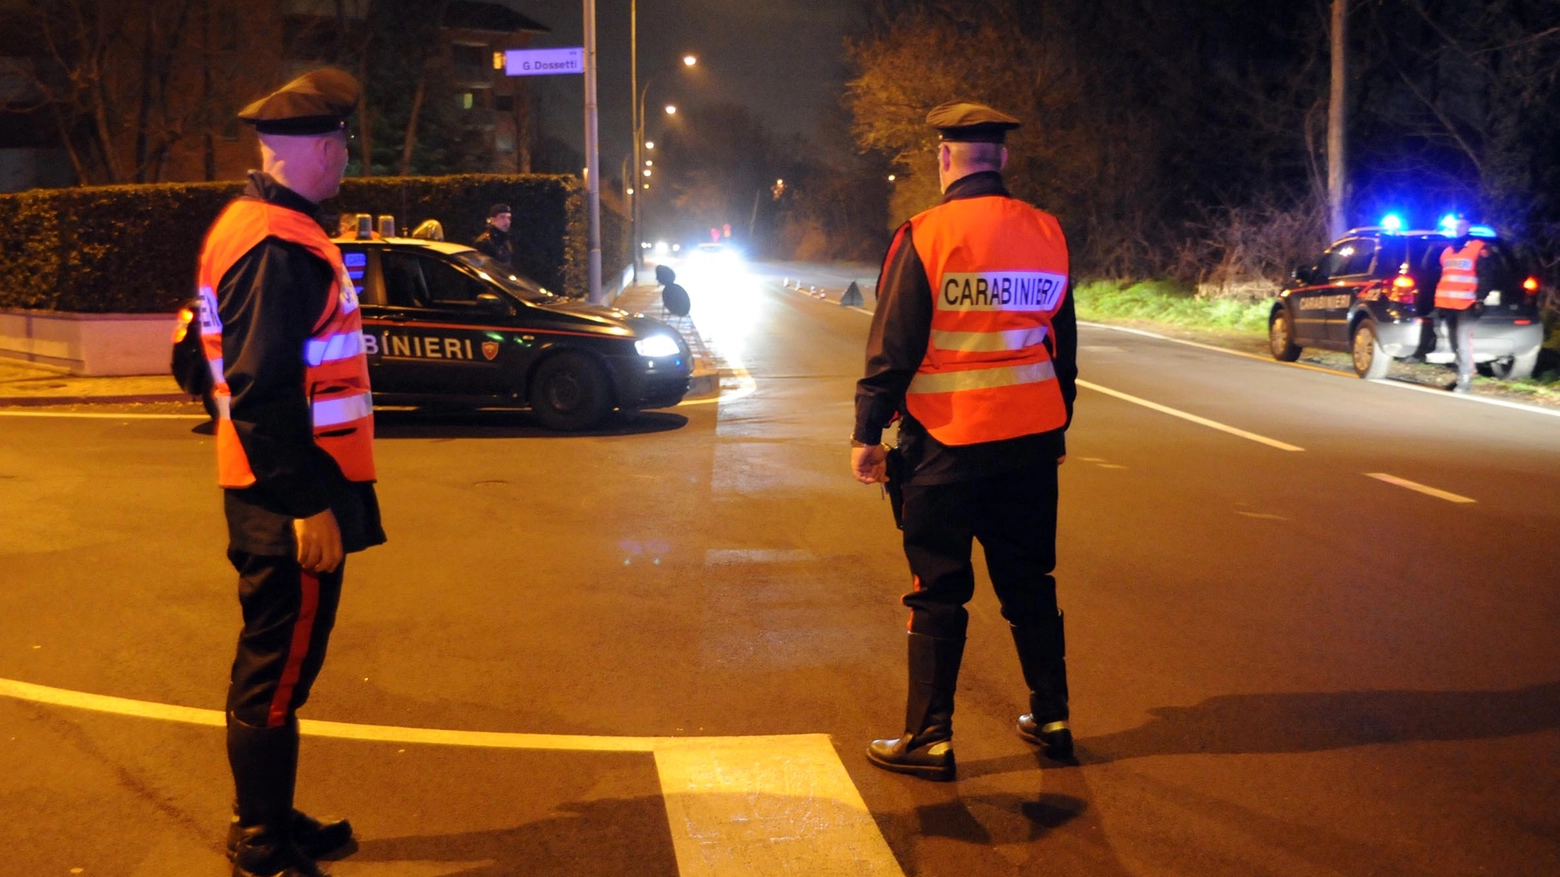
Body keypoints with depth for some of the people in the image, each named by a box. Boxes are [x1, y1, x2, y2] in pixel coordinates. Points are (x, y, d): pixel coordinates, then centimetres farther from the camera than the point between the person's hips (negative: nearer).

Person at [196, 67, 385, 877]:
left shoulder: (252, 226, 15)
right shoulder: (279, 247, -19)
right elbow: (263, 393, -25)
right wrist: (308, 504, -23)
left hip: (281, 495, 11)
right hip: (294, 504, -11)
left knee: (273, 666, 19)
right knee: (277, 672, -1)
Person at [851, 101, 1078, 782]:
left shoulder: (924, 236, -12)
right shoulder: (1048, 233, 5)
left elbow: (893, 346, -12)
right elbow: (1064, 342, 13)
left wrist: (866, 432, -5)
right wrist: (1058, 425, 23)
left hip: (947, 443, -5)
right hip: (1031, 439, 5)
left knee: (938, 592, 3)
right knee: (1029, 583, 16)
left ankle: (929, 738, 7)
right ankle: (1052, 719, 24)